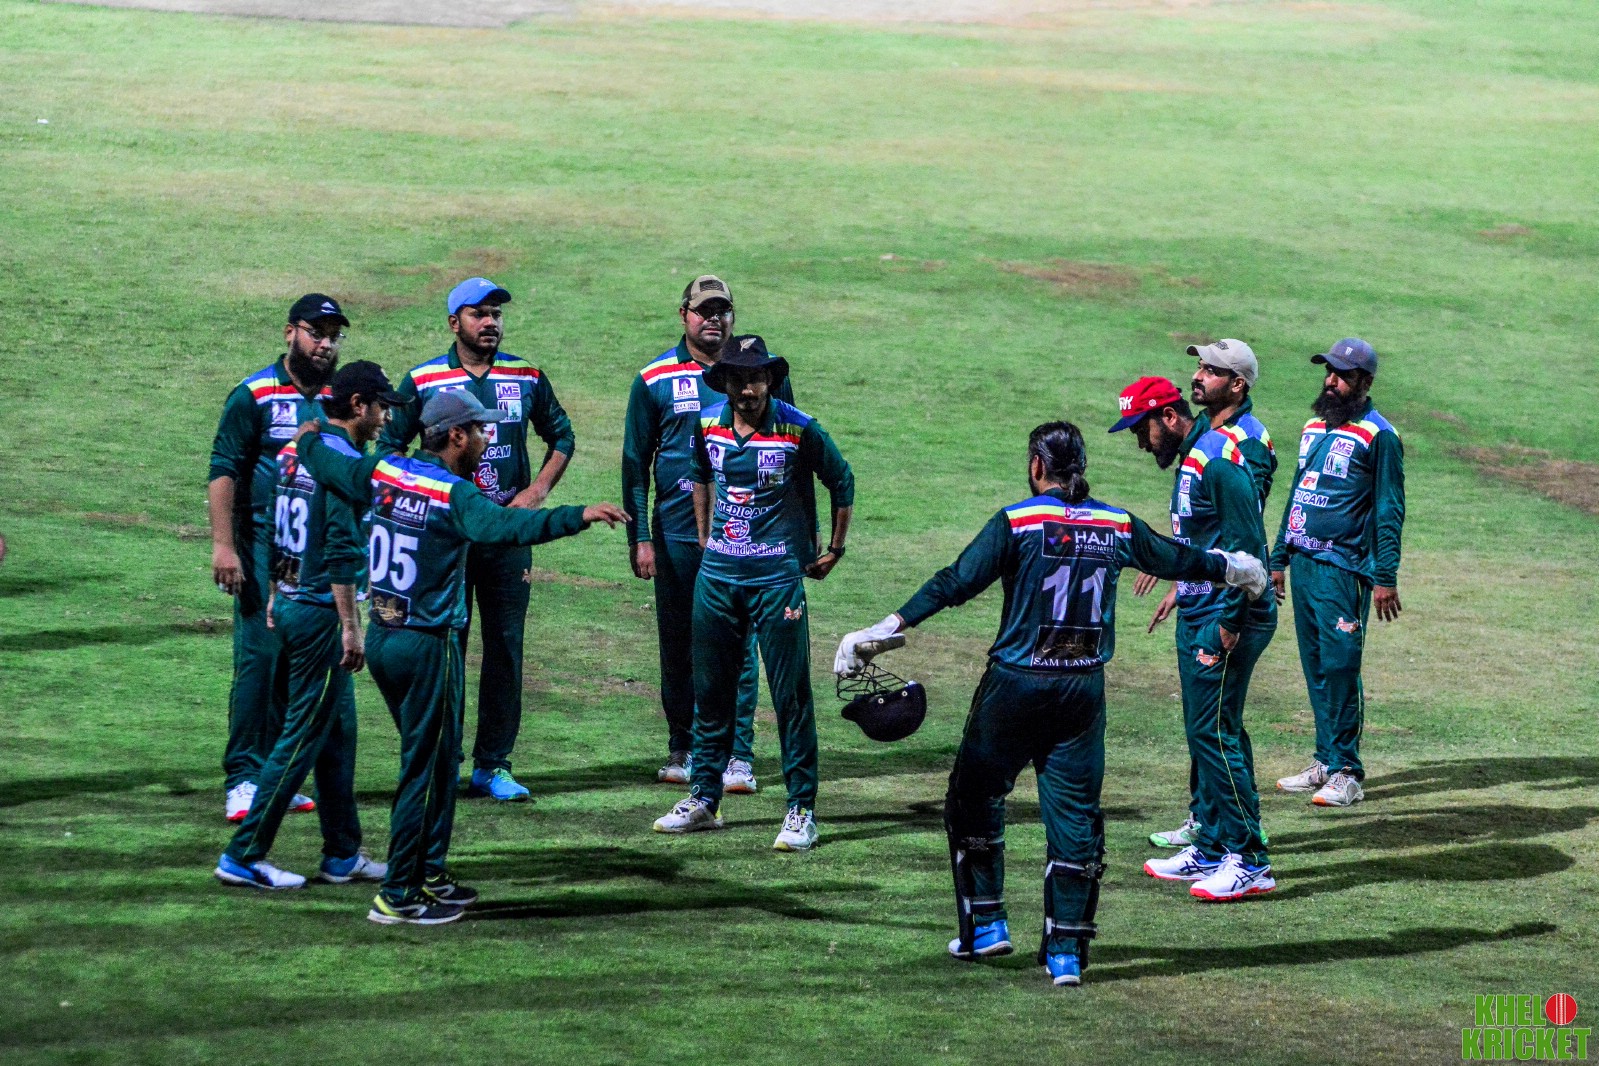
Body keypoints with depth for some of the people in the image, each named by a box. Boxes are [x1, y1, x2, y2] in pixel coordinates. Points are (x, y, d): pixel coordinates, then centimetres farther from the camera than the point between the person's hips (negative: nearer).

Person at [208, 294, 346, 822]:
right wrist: (223, 545, -16)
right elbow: (223, 473, -7)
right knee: (259, 656, -10)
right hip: (265, 546, -5)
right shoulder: (255, 396, -4)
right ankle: (243, 778, -7)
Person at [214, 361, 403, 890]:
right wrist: (350, 626, -20)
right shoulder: (345, 461, -17)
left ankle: (343, 854, 21)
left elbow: (275, 531, 18)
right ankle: (244, 855, -3)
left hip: (289, 603, 10)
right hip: (321, 611, -10)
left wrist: (276, 595, 25)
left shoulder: (295, 450, 11)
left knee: (338, 732, 16)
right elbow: (341, 551, -21)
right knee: (304, 735, -4)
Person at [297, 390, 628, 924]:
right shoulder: (454, 494, -19)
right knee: (426, 769, 0)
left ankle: (430, 877, 27)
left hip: (381, 638, 8)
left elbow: (321, 462, 17)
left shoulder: (383, 473, 3)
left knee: (436, 759, 20)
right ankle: (397, 896, 1)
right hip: (428, 646, -8)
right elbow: (504, 525, -37)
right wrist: (578, 516, -44)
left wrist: (311, 436, 40)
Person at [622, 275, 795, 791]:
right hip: (676, 533, 1)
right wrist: (639, 538, -2)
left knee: (739, 643, -4)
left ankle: (738, 755, -1)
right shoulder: (655, 378, 3)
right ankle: (683, 748, 17)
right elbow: (635, 462, 6)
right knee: (678, 645, 7)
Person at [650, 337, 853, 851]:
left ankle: (802, 809, 0)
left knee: (790, 692, -5)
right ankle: (703, 799, 21)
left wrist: (835, 550, 7)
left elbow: (842, 482, 3)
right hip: (718, 573, 5)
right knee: (711, 688, 10)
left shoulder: (798, 428, -10)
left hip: (778, 575, -5)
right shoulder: (708, 424, 2)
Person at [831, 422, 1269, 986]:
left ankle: (986, 925, 17)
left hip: (1016, 685, -3)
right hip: (1084, 688, 3)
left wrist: (888, 627, -15)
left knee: (975, 798, 15)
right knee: (1074, 814, 7)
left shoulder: (1017, 522, -8)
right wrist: (1234, 569, 39)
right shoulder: (1116, 525, 4)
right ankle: (1066, 953, 5)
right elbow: (1176, 559, 20)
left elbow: (956, 582, -16)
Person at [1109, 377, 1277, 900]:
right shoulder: (1190, 460, 15)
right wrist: (1183, 590, 21)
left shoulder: (1218, 460, -17)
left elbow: (1246, 546, -21)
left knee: (1215, 732, -11)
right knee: (1202, 732, 14)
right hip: (1197, 615, 11)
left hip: (1225, 619, -11)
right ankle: (1210, 851, 22)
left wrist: (1228, 623, -23)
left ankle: (1250, 862, -8)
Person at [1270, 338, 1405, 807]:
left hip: (1342, 569, -8)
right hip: (1302, 562, 8)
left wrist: (1386, 578, -15)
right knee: (1315, 666, 10)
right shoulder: (1314, 428, 17)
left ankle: (1346, 773, -6)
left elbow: (1390, 511, -9)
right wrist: (1278, 559, 20)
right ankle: (1325, 762, 16)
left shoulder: (1378, 435, -7)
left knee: (1339, 667, -9)